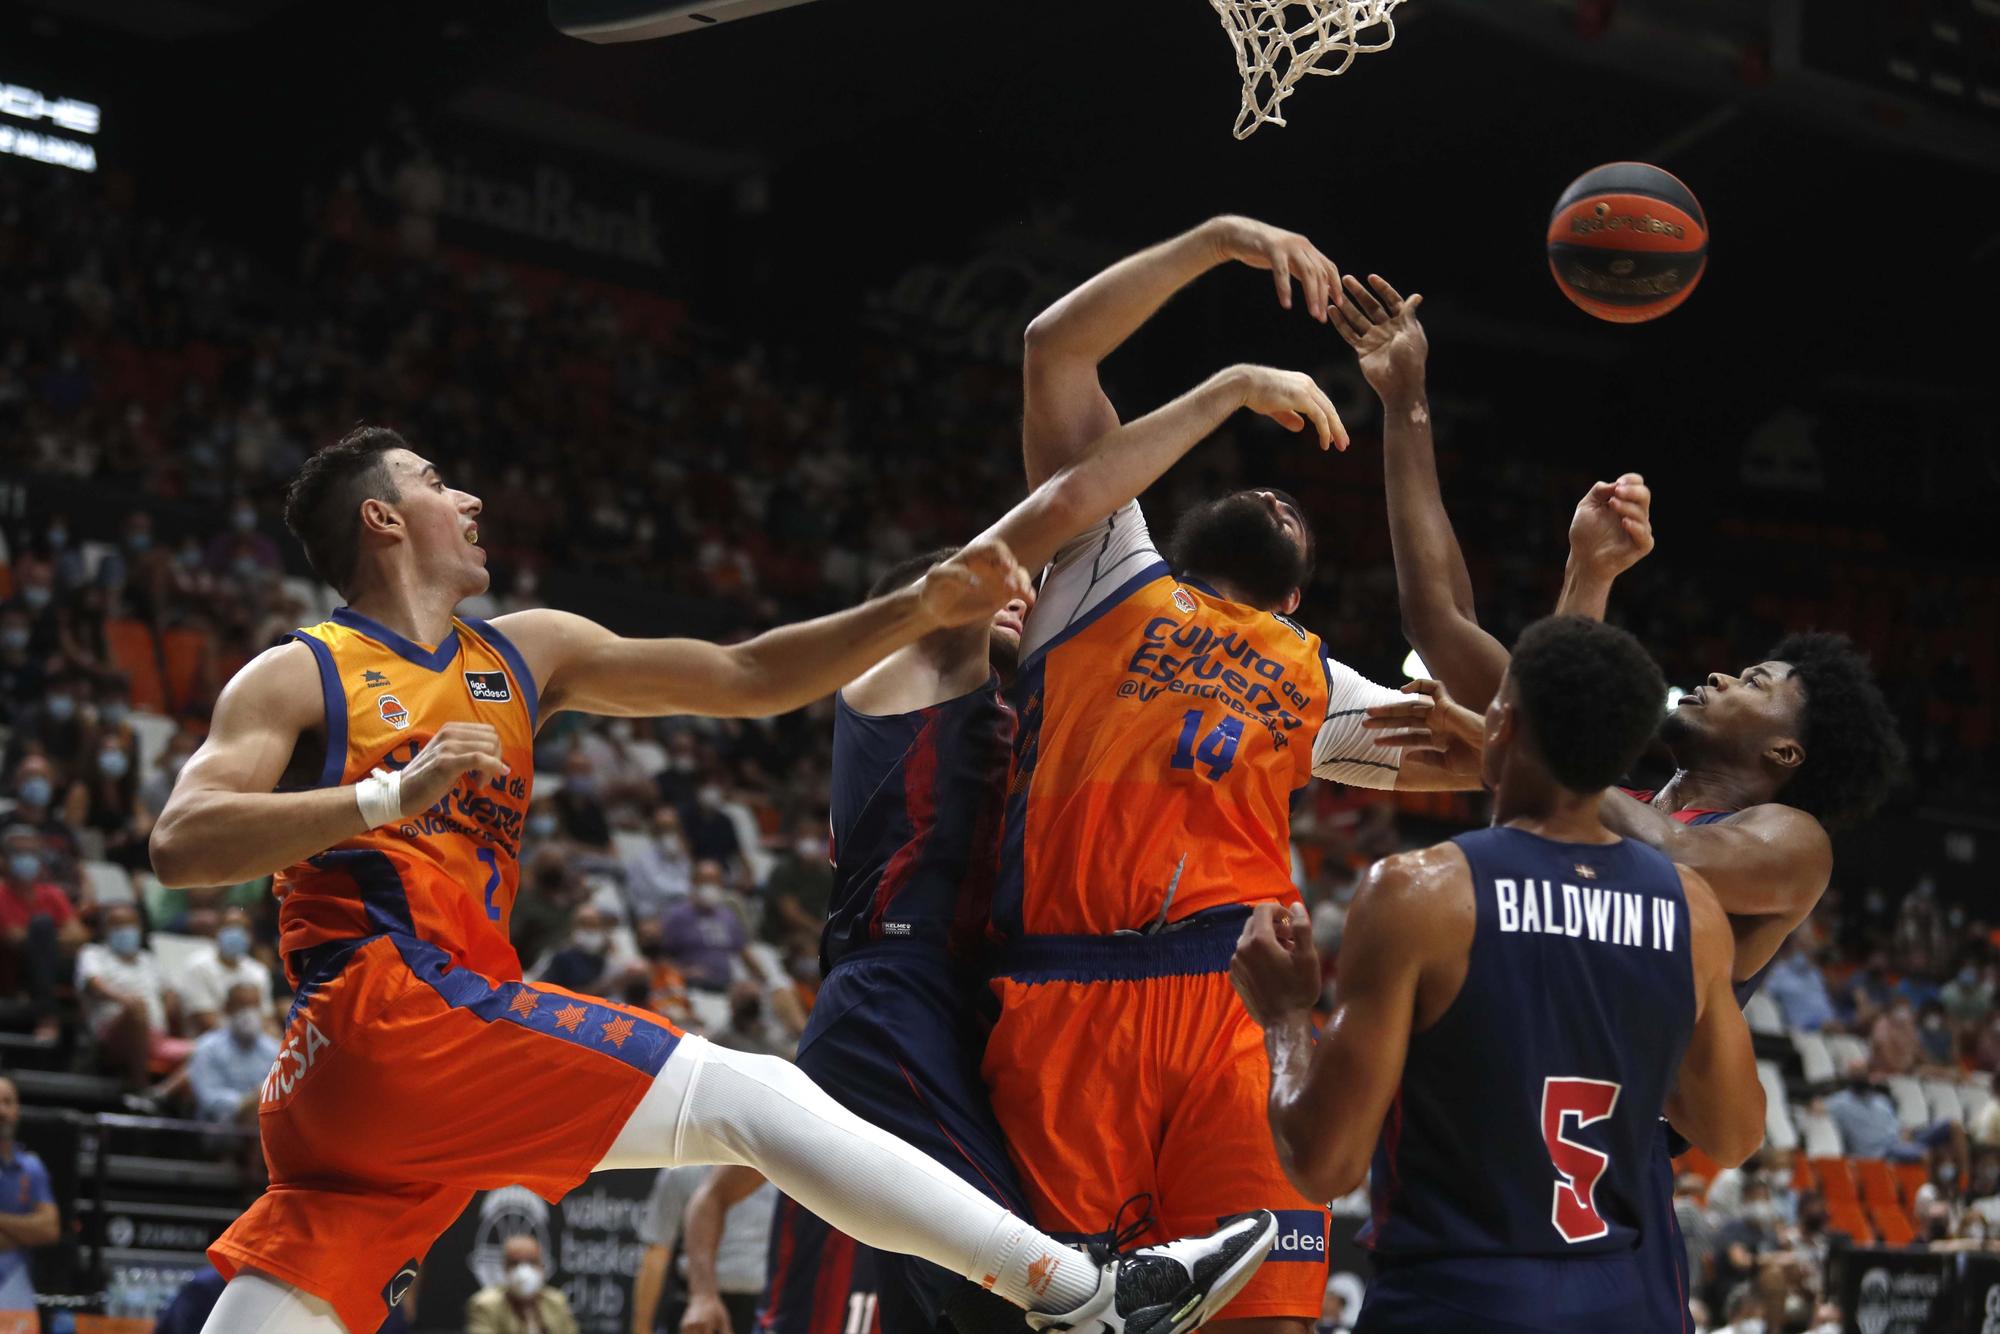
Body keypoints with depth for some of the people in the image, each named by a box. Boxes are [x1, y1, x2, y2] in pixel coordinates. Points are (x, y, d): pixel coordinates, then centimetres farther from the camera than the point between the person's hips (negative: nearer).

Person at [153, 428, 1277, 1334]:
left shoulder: (526, 653, 23)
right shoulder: (298, 678, 3)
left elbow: (744, 679, 18)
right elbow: (180, 844, -11)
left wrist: (921, 610, 8)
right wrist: (391, 797, -22)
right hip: (390, 1010, -8)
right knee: (756, 1099, -9)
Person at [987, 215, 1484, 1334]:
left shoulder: (1316, 685, 32)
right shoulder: (1114, 579, 24)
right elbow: (1056, 349, 20)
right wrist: (1217, 242, 16)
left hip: (1237, 991, 2)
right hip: (1065, 991, -2)